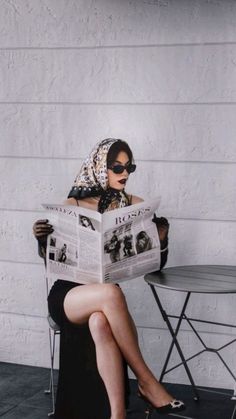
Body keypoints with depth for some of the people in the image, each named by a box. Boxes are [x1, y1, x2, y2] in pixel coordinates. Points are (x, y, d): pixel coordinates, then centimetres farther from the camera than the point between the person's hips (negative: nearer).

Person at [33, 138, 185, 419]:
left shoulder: (134, 205, 7)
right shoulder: (74, 203, 4)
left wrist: (162, 235, -11)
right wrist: (41, 238, -10)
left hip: (101, 298, 1)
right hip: (67, 294, -1)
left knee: (100, 323, -37)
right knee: (111, 293, -36)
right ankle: (146, 381, -25)